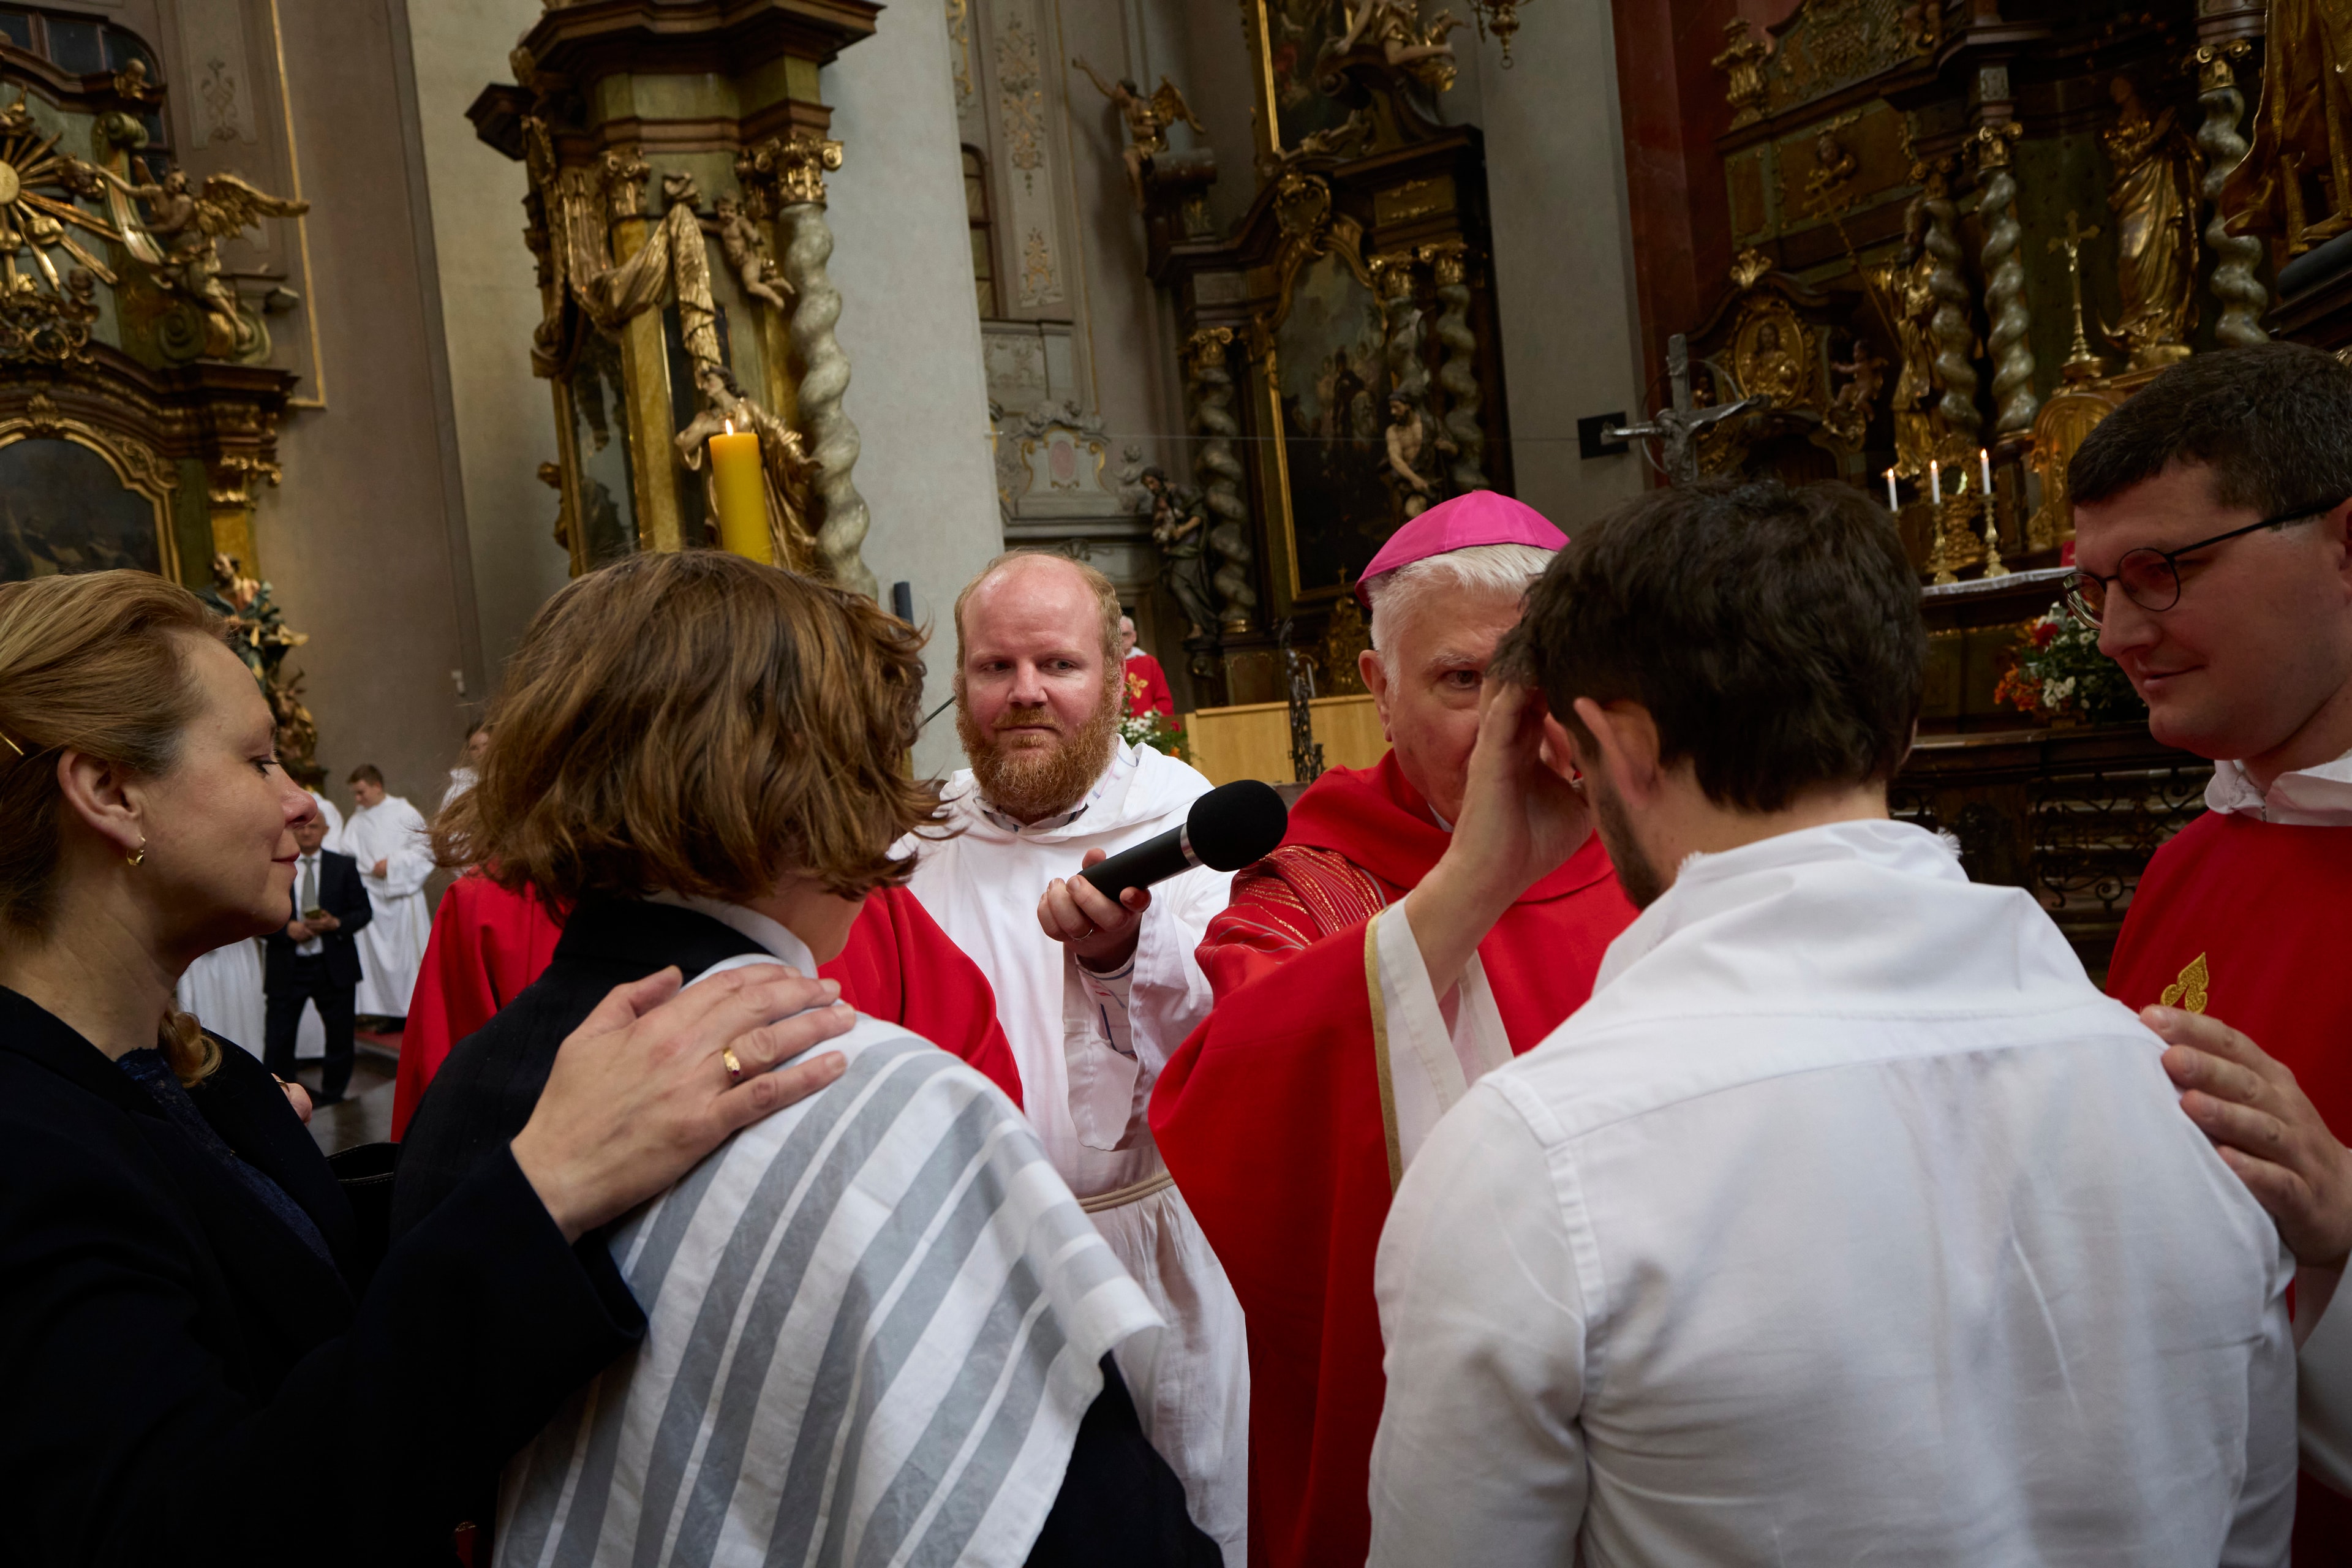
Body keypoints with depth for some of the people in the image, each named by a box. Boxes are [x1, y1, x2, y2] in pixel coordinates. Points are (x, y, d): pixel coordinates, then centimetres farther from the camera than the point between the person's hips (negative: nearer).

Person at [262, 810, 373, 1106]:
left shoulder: (345, 866, 6)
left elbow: (364, 911, 4)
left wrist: (336, 924, -14)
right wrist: (286, 929, -15)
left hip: (334, 968, 1)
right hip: (288, 968, -1)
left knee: (340, 1039, 9)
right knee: (279, 1040, -2)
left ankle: (332, 1099, 25)